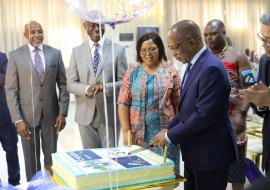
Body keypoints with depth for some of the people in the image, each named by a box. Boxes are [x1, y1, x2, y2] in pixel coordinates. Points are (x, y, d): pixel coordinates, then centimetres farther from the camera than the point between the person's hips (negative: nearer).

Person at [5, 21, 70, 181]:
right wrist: (17, 119, -11)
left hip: (51, 114, 1)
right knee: (31, 160, 9)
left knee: (52, 158, 9)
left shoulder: (55, 53, 3)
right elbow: (11, 90, -4)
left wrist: (63, 113, -4)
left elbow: (63, 85, 4)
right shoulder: (16, 56, -2)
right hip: (27, 115, -1)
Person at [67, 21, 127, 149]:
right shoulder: (77, 51, 6)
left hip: (109, 114, -1)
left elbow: (124, 82, -1)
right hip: (86, 114, 2)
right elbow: (71, 84, 3)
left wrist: (105, 87, -20)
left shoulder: (118, 50, 1)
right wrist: (87, 89, -18)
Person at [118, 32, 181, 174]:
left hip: (164, 132, 0)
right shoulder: (132, 72, 3)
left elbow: (178, 104, 3)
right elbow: (123, 103, 0)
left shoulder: (170, 72, 2)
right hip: (139, 132, 1)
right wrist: (126, 131, -7)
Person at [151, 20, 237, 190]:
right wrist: (168, 129, 5)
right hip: (194, 153, 9)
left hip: (210, 154, -9)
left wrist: (170, 136, -16)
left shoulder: (211, 68, -22)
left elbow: (203, 115, -26)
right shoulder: (194, 65, 9)